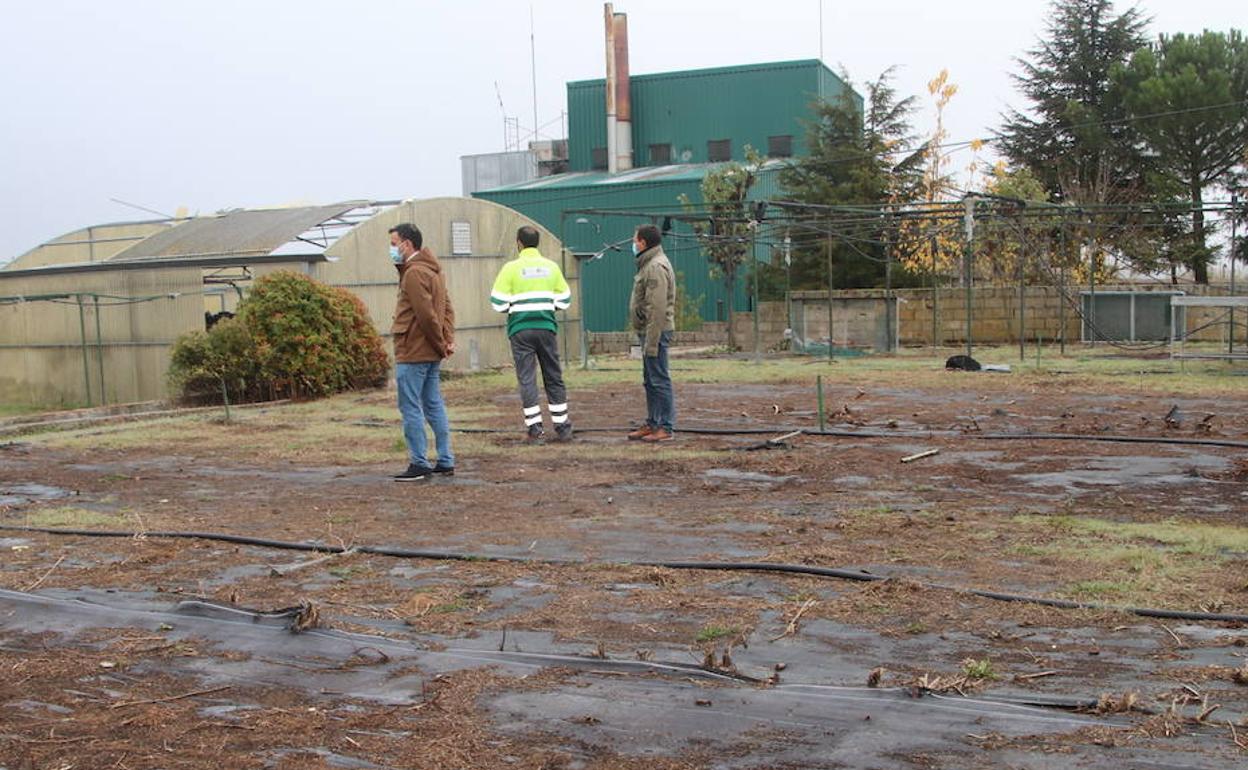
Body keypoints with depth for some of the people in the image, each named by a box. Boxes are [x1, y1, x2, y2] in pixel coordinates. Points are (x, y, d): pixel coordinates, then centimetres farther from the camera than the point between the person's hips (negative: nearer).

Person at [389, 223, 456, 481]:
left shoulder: (414, 273, -15)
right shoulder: (433, 270, 16)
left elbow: (426, 314, -21)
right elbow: (447, 307, 15)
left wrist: (441, 343, -10)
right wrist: (448, 340, 7)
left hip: (413, 353, -10)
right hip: (432, 353, 10)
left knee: (410, 408, -3)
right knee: (434, 406, 13)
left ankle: (419, 464, 0)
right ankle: (445, 462, 16)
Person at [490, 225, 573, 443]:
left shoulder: (511, 268, -5)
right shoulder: (551, 267, 4)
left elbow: (498, 303, -7)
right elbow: (564, 300, 6)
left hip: (521, 329, -2)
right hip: (546, 327, 3)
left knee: (527, 378, 2)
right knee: (554, 377, 11)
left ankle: (535, 430, 0)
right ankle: (562, 427, 15)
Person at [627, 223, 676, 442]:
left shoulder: (656, 267, -17)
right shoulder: (649, 264, 17)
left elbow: (657, 308, -22)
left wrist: (651, 342, -23)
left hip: (656, 331, -11)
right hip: (648, 331, 11)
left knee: (659, 380, -6)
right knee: (650, 381, 15)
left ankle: (666, 428, -2)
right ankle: (652, 424, 22)